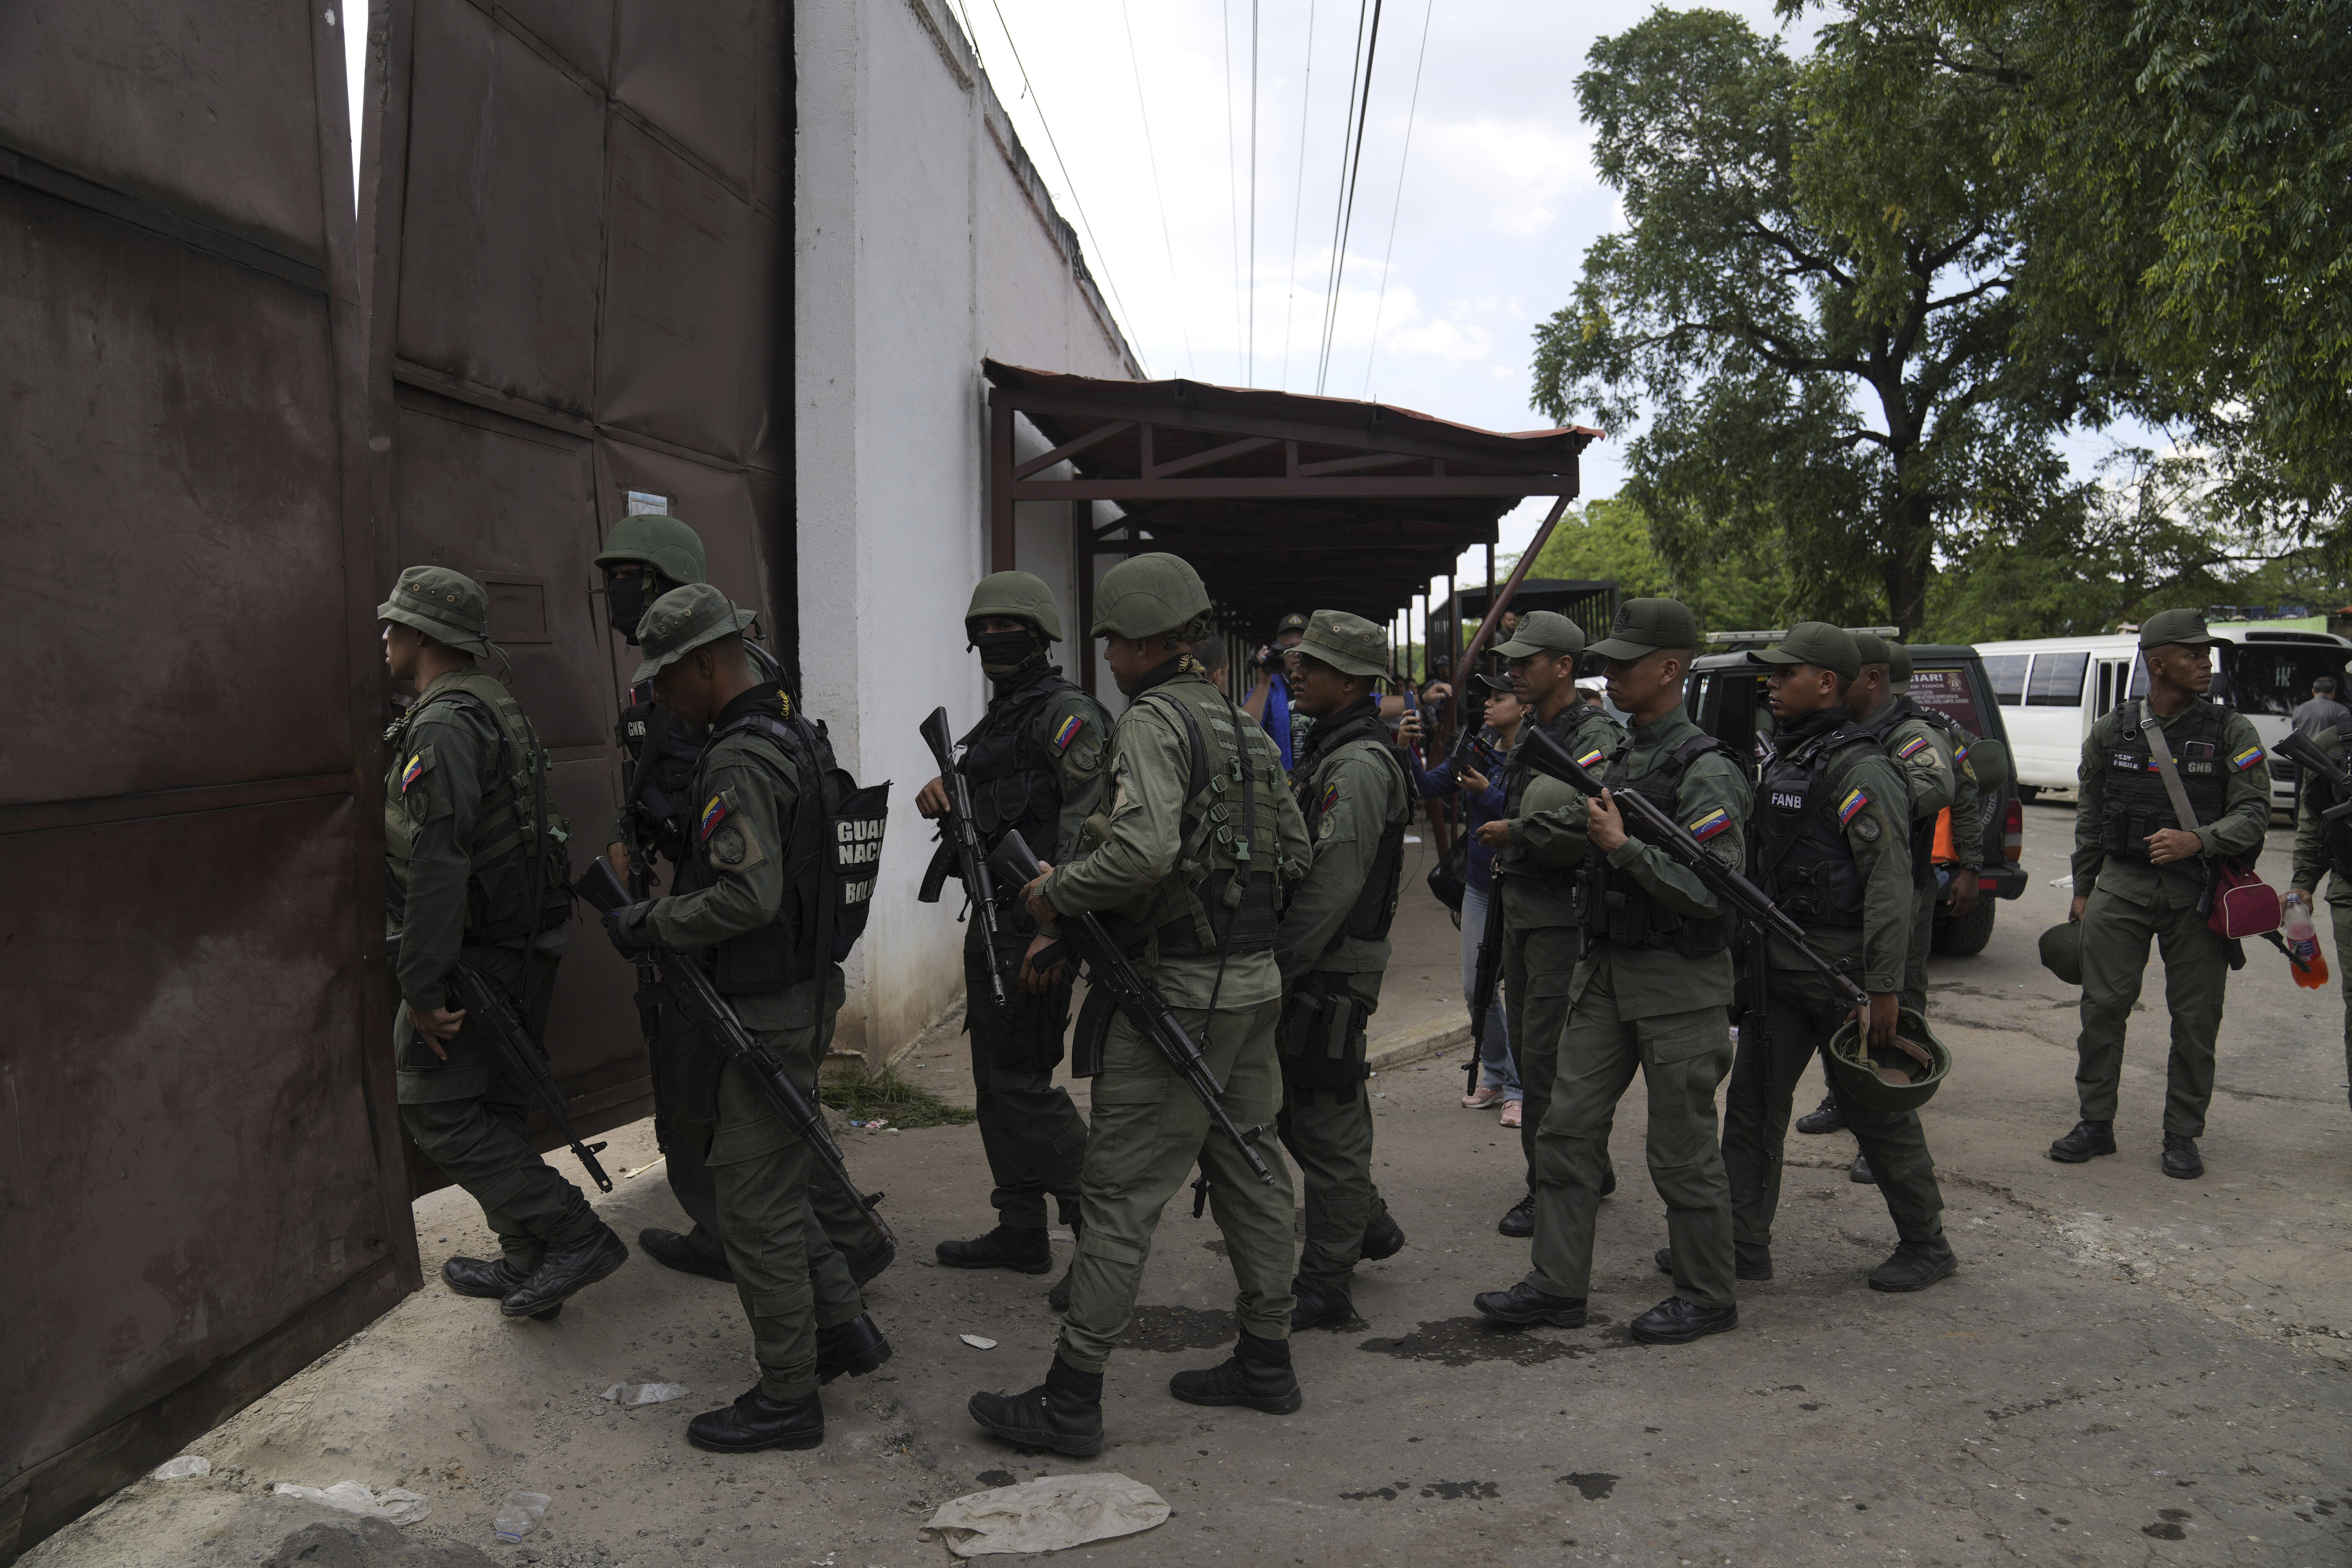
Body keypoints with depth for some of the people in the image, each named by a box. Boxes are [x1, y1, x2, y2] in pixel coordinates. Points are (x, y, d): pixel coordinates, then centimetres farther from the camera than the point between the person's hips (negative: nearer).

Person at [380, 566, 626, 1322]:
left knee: (436, 1109, -1)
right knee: (495, 1107, 18)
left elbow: (439, 862, -27)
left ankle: (575, 1236, -3)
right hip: (528, 946, 10)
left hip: (474, 950, -10)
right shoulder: (500, 707, 14)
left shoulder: (443, 725, -19)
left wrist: (421, 985, -25)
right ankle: (528, 1266, 26)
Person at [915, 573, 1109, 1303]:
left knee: (1023, 1081, -11)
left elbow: (1086, 824, -21)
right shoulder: (997, 719, 18)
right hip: (990, 921, 10)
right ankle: (1022, 1233, 24)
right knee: (994, 1082, 14)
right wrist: (940, 796, 1)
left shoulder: (1067, 714, -11)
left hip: (1036, 921, -10)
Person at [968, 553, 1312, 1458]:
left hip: (1179, 987, -9)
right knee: (1249, 1165, 16)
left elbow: (1142, 848, -29)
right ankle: (1266, 1362, 27)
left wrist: (1055, 893, -15)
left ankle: (1071, 1400, 2)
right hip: (1257, 978, 9)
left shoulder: (1154, 721, -14)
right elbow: (1296, 854, 16)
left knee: (1123, 1191, -4)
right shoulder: (1245, 728, 13)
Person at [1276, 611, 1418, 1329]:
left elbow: (1331, 888, -24)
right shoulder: (1329, 751, 15)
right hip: (1315, 966, 10)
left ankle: (1326, 1286, 8)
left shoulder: (1359, 765, -19)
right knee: (1297, 1113, 20)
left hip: (1332, 973, -10)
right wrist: (1274, 962, 17)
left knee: (1328, 1124, -1)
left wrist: (1274, 972, -20)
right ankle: (1369, 1224, 35)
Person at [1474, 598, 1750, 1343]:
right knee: (1567, 1127, 7)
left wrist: (1623, 847, -24)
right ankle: (1558, 1285, 16)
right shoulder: (1622, 757, 11)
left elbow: (1711, 891, -23)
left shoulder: (1706, 771, -16)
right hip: (1607, 972, 8)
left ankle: (1707, 1297, 19)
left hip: (1678, 981, -8)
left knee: (1683, 1150, 3)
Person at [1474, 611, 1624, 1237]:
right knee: (1530, 1048, 15)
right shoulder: (1528, 731, 15)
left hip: (1564, 915, -10)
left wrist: (1516, 833, -18)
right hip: (1519, 909, 10)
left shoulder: (1596, 738, -14)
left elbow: (1590, 827, -28)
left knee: (1546, 1055, -7)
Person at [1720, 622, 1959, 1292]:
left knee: (1879, 1111, 4)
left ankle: (1926, 1246, 20)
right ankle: (1742, 1244, 16)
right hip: (1777, 963, 9)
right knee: (1753, 1101, 8)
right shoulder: (1784, 759, 13)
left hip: (1841, 962, -9)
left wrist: (1884, 986, -23)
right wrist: (1754, 953, 19)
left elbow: (1891, 884, -20)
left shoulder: (1861, 770, -15)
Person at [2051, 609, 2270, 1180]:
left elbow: (2254, 813, -5)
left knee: (2196, 1017, 3)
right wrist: (2082, 890, 14)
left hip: (2197, 891, -1)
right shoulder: (2111, 730, 6)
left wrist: (2198, 841, -23)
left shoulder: (2232, 732, 0)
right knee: (2103, 1006, 0)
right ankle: (2095, 1124, 13)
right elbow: (2090, 817, 14)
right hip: (2122, 885, 1)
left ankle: (2183, 1136, 16)